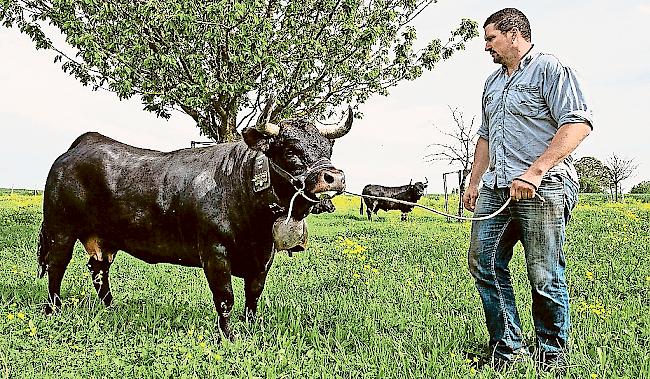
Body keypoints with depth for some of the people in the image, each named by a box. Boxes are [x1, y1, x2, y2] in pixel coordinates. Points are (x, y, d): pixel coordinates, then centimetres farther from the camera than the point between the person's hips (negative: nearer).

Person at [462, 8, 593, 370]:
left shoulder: (550, 68, -3)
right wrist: (473, 183, 23)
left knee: (545, 277, -3)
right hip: (496, 190, 8)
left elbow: (578, 123, -14)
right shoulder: (492, 82, 23)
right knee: (484, 264, 2)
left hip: (542, 189, -8)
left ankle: (552, 359, 11)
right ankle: (509, 350, 12)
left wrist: (535, 171, -21)